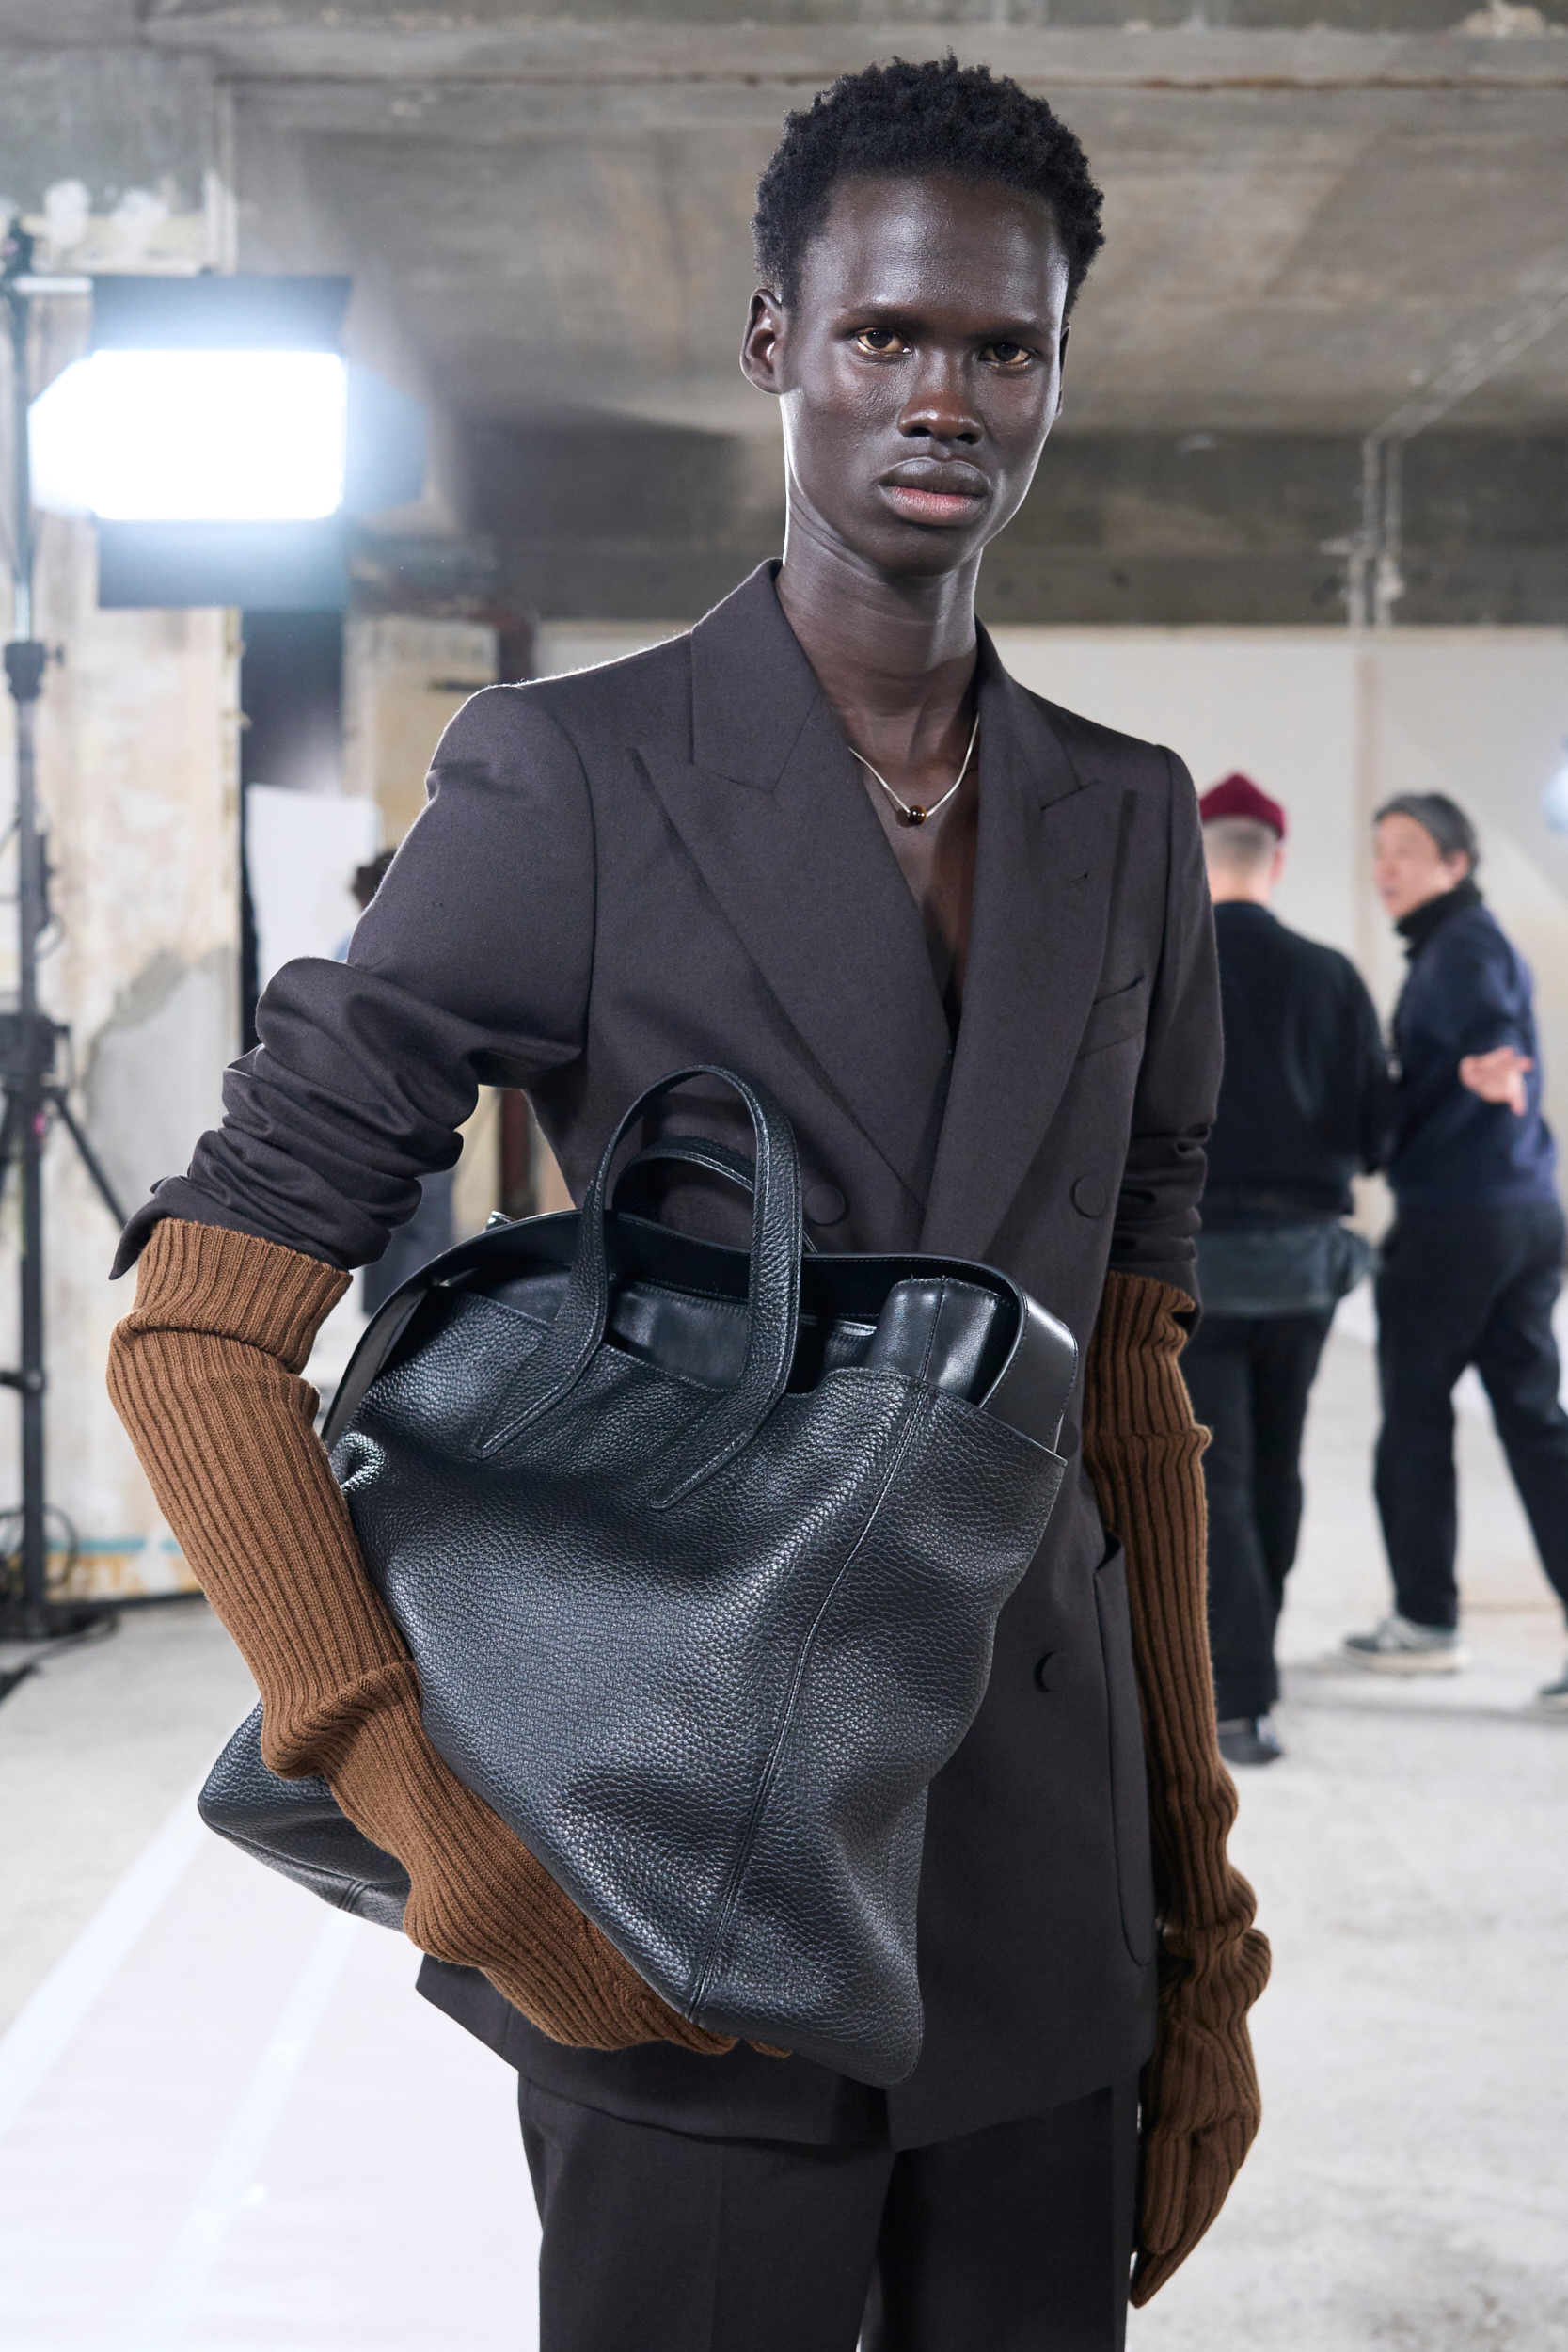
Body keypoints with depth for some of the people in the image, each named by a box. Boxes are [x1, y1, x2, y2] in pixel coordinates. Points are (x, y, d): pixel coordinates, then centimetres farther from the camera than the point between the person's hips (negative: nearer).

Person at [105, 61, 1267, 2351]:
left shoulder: (1132, 825, 9)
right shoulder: (570, 781, -6)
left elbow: (1135, 1398, 12)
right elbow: (201, 1323, -10)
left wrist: (1199, 1911, 11)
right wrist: (438, 1811, -21)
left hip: (1048, 1919, 4)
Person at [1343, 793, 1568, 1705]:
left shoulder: (1464, 946, -10)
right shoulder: (1476, 944, 20)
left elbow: (1490, 1027, -30)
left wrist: (1484, 1068, -49)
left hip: (1456, 1217, -10)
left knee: (1415, 1416, 3)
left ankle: (1428, 1620, 13)